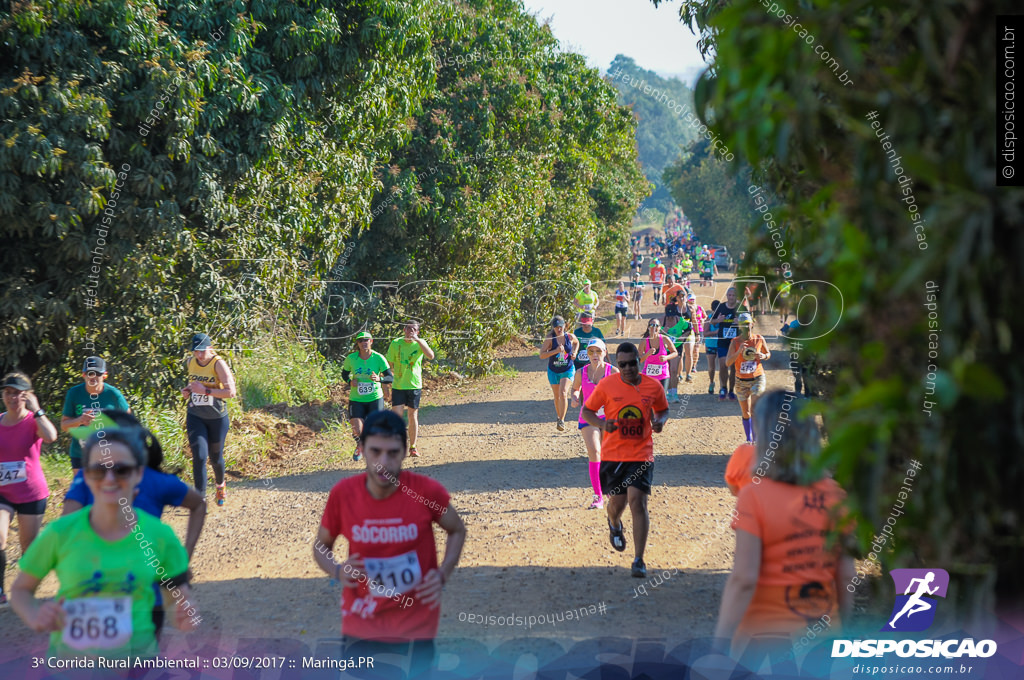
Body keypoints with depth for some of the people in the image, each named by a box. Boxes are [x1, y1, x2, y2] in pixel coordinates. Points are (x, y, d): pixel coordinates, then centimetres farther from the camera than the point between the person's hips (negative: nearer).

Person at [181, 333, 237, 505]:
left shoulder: (218, 364, -17)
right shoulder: (190, 363, -1)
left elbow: (231, 392, -24)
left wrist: (205, 390, -26)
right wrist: (187, 390, 1)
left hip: (217, 418, -3)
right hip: (195, 416, 3)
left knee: (215, 457, 13)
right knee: (199, 456, -13)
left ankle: (220, 484, 46)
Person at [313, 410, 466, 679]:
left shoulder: (426, 490, -14)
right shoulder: (342, 493, -11)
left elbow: (457, 530, 6)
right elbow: (321, 545, 6)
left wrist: (443, 575, -10)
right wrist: (337, 571, -14)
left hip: (417, 625, -1)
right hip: (361, 624, 1)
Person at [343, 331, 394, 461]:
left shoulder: (378, 358, -9)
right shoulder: (351, 358, -5)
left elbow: (391, 377, -9)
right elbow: (344, 374, 12)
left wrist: (379, 379, -30)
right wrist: (350, 381, -9)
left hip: (375, 398, -1)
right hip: (356, 400, 1)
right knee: (357, 431, -11)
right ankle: (360, 446, 27)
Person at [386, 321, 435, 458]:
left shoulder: (420, 343, -4)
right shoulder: (395, 343, -2)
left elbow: (431, 356, -23)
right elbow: (389, 364, 5)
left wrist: (418, 340, -30)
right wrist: (387, 381, 1)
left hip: (414, 385, 0)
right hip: (398, 385, 0)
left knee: (413, 416, 8)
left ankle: (413, 447, 20)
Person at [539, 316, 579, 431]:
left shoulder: (570, 337, -5)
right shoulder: (549, 339, -12)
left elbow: (577, 343, 19)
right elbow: (542, 355, -19)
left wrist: (575, 353, 1)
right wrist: (555, 351, -30)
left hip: (568, 370, -1)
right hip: (553, 371, 1)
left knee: (563, 393, -20)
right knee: (557, 396, 11)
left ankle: (562, 420, -18)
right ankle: (559, 417, 34)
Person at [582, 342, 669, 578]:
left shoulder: (653, 386, 0)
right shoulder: (606, 385, -4)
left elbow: (663, 410, 17)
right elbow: (587, 411, 5)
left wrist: (660, 421, -6)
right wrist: (602, 424, -16)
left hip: (641, 455, -1)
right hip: (612, 455, 1)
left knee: (638, 502, -12)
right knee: (616, 502, 9)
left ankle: (639, 560, -7)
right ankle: (614, 525, 49)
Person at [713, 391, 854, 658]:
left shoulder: (754, 496, -12)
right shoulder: (835, 495, 1)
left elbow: (743, 580, -16)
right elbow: (846, 576, 5)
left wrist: (720, 644, -13)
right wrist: (841, 626, 17)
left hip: (767, 633, -4)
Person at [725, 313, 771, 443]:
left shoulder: (759, 339, -6)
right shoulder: (735, 342, -10)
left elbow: (768, 354, 11)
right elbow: (728, 362, -19)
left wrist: (764, 356, -13)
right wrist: (738, 352, -34)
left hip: (758, 379, -1)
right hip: (741, 381, 1)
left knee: (754, 410, -16)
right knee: (746, 414, 10)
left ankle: (755, 439, -10)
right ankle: (748, 439, 26)